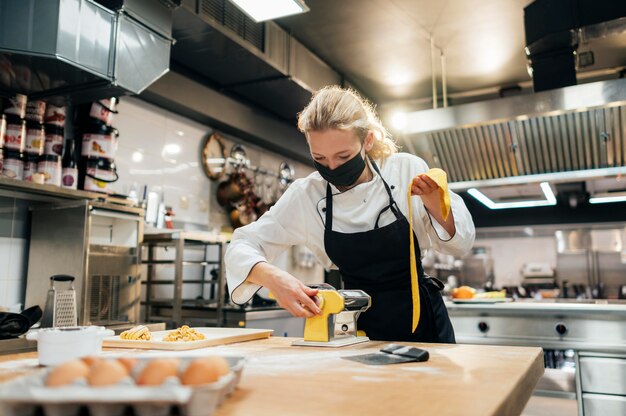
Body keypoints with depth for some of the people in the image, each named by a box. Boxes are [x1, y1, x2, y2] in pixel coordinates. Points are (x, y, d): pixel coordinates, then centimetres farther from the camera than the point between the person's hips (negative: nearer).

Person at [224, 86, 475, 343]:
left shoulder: (406, 170, -11)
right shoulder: (305, 196, -11)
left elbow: (461, 242, -3)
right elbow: (241, 248, -8)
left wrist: (432, 202, -22)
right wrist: (273, 278, -29)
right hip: (363, 328, 0)